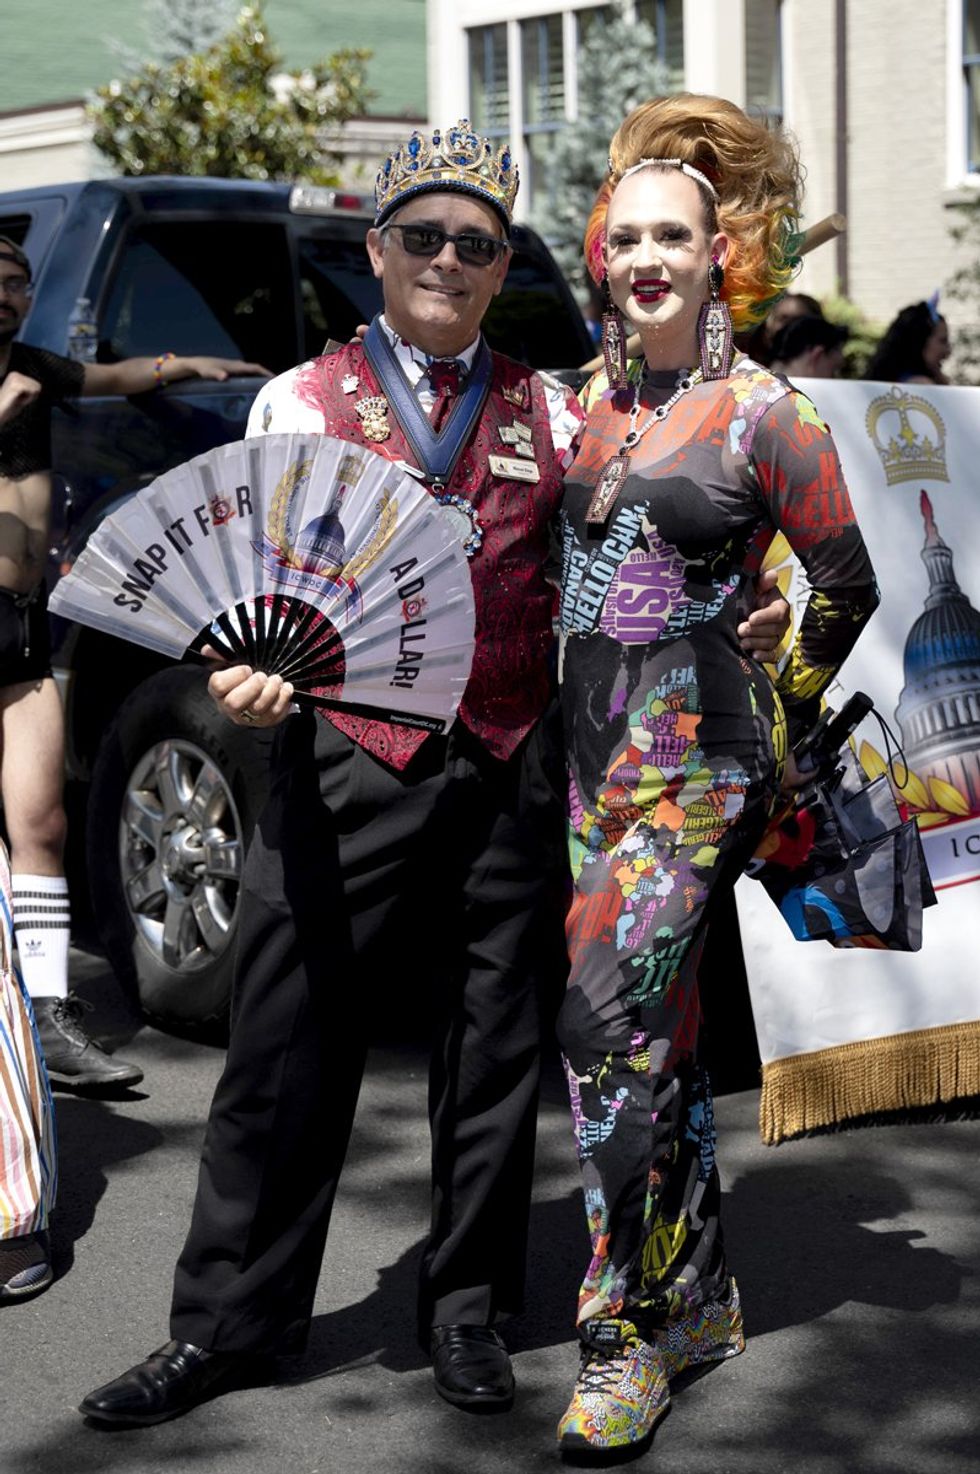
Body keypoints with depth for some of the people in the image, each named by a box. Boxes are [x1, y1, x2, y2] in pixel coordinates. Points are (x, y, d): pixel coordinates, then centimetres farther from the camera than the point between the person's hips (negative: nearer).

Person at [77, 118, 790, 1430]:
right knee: (288, 1049, -1)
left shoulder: (550, 414, 14)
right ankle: (229, 1320, 12)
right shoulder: (303, 400, 7)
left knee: (495, 1049, 8)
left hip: (513, 771, 2)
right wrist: (247, 667, -21)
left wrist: (738, 621, -1)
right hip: (349, 762, -2)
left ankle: (468, 1310, 23)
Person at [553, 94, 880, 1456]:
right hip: (596, 744, 6)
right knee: (654, 1035, 11)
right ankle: (702, 1295, 25)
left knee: (607, 1025, -15)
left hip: (698, 757, -6)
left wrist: (782, 718, 10)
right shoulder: (593, 400, 10)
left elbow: (848, 585, 2)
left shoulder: (764, 415, -7)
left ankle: (629, 1336, -6)